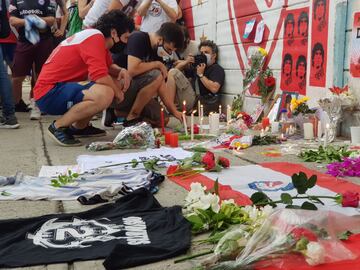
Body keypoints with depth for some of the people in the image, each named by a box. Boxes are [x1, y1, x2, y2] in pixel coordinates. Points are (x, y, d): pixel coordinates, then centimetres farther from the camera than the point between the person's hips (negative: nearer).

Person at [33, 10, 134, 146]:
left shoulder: (97, 37, 11)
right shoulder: (95, 37, -17)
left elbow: (108, 66, 23)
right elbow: (100, 76, -26)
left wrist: (122, 71, 1)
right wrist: (117, 92, -7)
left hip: (63, 87, 10)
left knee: (114, 83, 12)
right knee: (105, 94, -31)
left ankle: (79, 126, 15)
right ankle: (58, 127, -12)